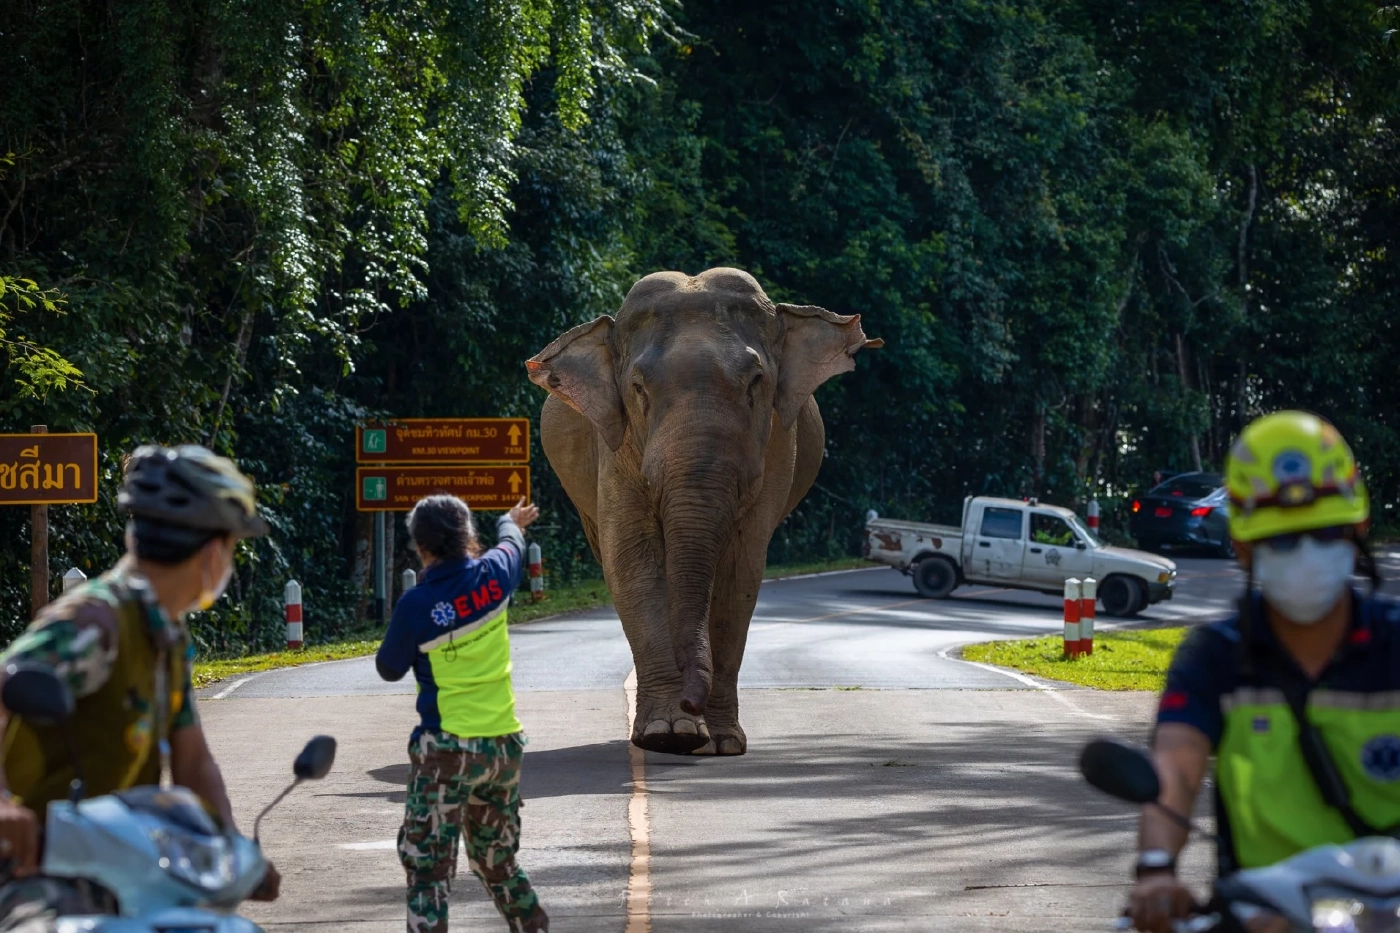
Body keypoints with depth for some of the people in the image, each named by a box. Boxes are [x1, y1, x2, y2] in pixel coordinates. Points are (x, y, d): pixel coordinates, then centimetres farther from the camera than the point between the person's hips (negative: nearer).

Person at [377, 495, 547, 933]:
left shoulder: (416, 605, -14)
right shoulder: (492, 576, -3)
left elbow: (389, 668, 2)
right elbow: (512, 544, 22)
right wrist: (512, 522, 45)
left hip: (446, 750, -5)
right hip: (504, 745, 5)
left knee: (427, 867, -4)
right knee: (498, 861, 21)